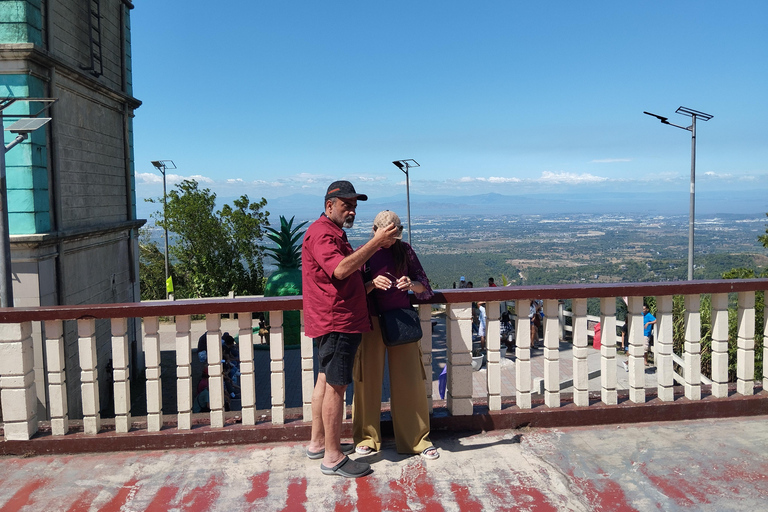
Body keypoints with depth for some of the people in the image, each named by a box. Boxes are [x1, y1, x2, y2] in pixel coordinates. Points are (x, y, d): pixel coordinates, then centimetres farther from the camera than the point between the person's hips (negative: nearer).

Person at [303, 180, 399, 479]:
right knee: (336, 386, -7)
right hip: (336, 321, -11)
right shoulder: (321, 233, -15)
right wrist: (375, 242, -29)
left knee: (326, 380, 16)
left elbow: (351, 266, 24)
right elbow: (341, 269, -29)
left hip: (335, 321, 11)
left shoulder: (333, 233, 21)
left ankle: (318, 443, 27)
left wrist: (377, 246, 11)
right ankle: (333, 458, 1)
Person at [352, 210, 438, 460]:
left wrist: (411, 284, -19)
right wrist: (373, 284, -23)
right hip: (371, 323, -1)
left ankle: (417, 439, 14)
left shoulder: (405, 251, 4)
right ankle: (367, 437, 20)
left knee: (411, 380, 2)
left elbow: (425, 286, 4)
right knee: (369, 381, 5)